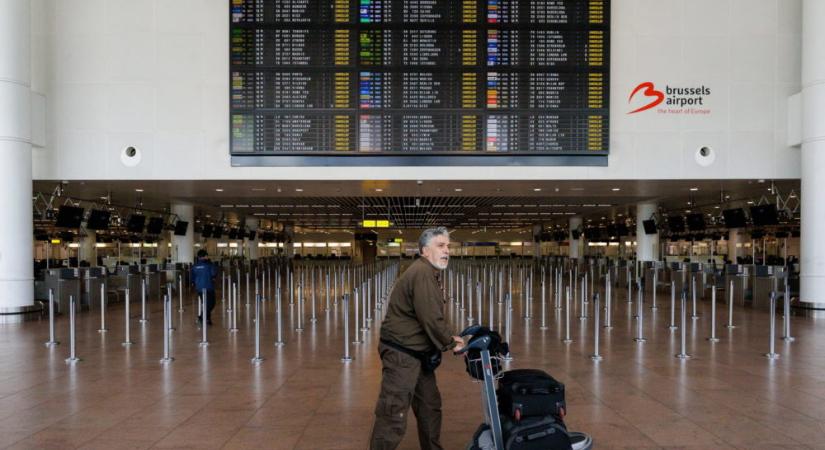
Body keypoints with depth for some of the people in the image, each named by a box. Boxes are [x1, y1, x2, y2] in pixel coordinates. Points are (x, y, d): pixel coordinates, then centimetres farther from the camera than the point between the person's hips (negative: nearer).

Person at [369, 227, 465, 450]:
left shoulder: (430, 273, 15)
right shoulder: (422, 273, -20)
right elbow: (431, 319, -24)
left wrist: (449, 338, 4)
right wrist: (450, 343, -10)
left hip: (417, 353, 11)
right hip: (401, 353, -11)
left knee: (430, 406, 21)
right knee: (394, 415, -7)